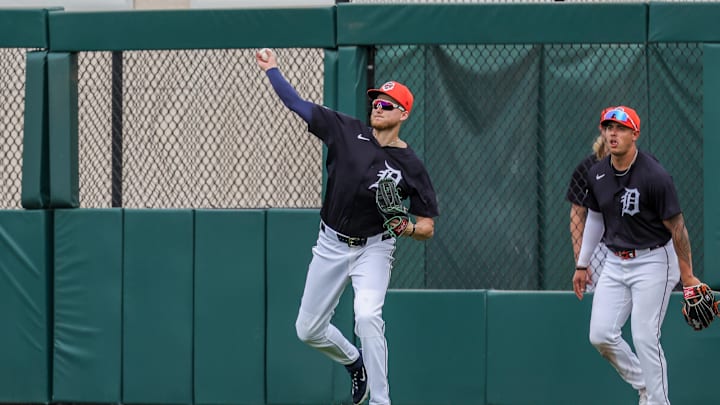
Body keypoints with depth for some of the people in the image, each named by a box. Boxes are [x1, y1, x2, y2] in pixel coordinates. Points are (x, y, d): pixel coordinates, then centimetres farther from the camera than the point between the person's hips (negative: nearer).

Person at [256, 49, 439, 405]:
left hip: (374, 248, -4)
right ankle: (355, 362, 39)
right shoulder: (348, 131, -5)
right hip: (332, 244, 4)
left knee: (367, 316, -29)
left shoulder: (410, 166, -10)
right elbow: (298, 105, 1)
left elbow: (428, 228, -8)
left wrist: (409, 228, -29)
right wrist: (271, 70, 1)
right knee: (308, 330, 9)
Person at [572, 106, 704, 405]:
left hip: (653, 262, -6)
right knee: (601, 335, -1)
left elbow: (676, 227, -14)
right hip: (615, 263, 6)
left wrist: (687, 275, -11)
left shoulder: (655, 176, -19)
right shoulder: (597, 175, 1)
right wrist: (582, 264, 19)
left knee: (645, 338, -11)